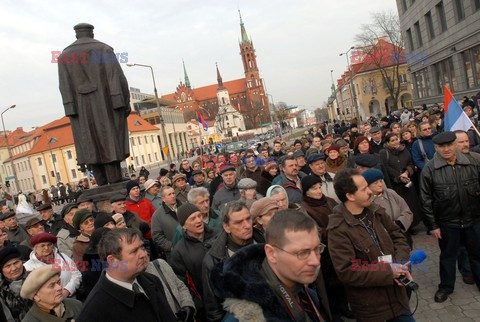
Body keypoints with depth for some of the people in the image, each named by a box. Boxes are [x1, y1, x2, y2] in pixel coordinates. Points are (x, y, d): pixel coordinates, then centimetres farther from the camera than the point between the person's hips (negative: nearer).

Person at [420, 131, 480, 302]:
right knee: (448, 255, 14)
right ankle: (446, 286, 33)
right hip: (447, 222, -2)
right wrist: (432, 225, -7)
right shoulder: (429, 169, -12)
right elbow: (426, 200, -8)